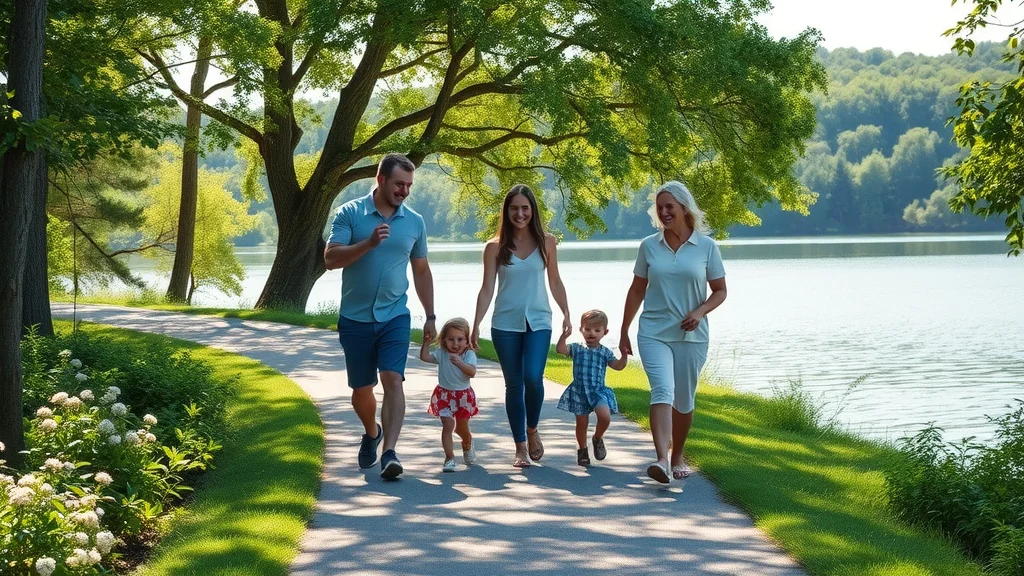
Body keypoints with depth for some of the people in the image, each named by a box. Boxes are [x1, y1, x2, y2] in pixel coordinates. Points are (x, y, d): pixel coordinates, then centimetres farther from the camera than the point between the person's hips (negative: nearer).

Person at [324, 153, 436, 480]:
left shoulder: (414, 222, 6)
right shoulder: (350, 213, -5)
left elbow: (421, 271, 15)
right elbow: (330, 259, -14)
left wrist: (430, 316, 13)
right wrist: (369, 243, -26)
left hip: (395, 317, 1)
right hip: (356, 318, -1)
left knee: (393, 380, -17)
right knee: (361, 389, 11)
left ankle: (389, 453, -22)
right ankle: (372, 433, 40)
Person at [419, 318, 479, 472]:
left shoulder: (469, 355, -11)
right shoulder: (441, 354, -6)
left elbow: (472, 372, -27)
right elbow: (425, 357, -19)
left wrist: (460, 363, -42)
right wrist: (426, 342, -30)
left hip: (463, 395, 0)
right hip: (444, 395, 0)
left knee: (462, 427, 16)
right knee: (448, 425, -14)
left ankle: (467, 446, 48)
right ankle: (449, 457, -9)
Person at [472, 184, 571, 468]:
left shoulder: (546, 242, 3)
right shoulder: (495, 247, 1)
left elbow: (555, 282, 11)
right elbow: (487, 288, 0)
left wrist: (566, 314, 6)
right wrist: (476, 325, -6)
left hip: (538, 321, 0)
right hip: (506, 324, 0)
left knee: (533, 378, -17)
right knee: (514, 384, 3)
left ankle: (532, 430, 10)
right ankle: (521, 447, 12)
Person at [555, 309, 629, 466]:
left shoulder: (605, 352, 8)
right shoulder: (576, 349, 4)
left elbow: (618, 366, 3)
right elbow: (560, 349, -10)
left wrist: (624, 355, -13)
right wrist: (564, 336, -24)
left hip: (599, 391, 0)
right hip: (579, 391, 0)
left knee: (605, 416, -21)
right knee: (581, 423, 4)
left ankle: (598, 438, 9)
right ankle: (583, 450, 24)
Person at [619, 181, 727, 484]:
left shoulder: (706, 246, 0)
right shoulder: (649, 246, 3)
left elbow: (720, 291, 5)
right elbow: (637, 290, 11)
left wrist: (700, 312, -14)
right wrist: (624, 331, 12)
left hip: (691, 335, 1)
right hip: (654, 333, 0)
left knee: (684, 400, 10)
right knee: (662, 390, -19)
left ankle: (678, 456, 31)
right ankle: (661, 459, -31)